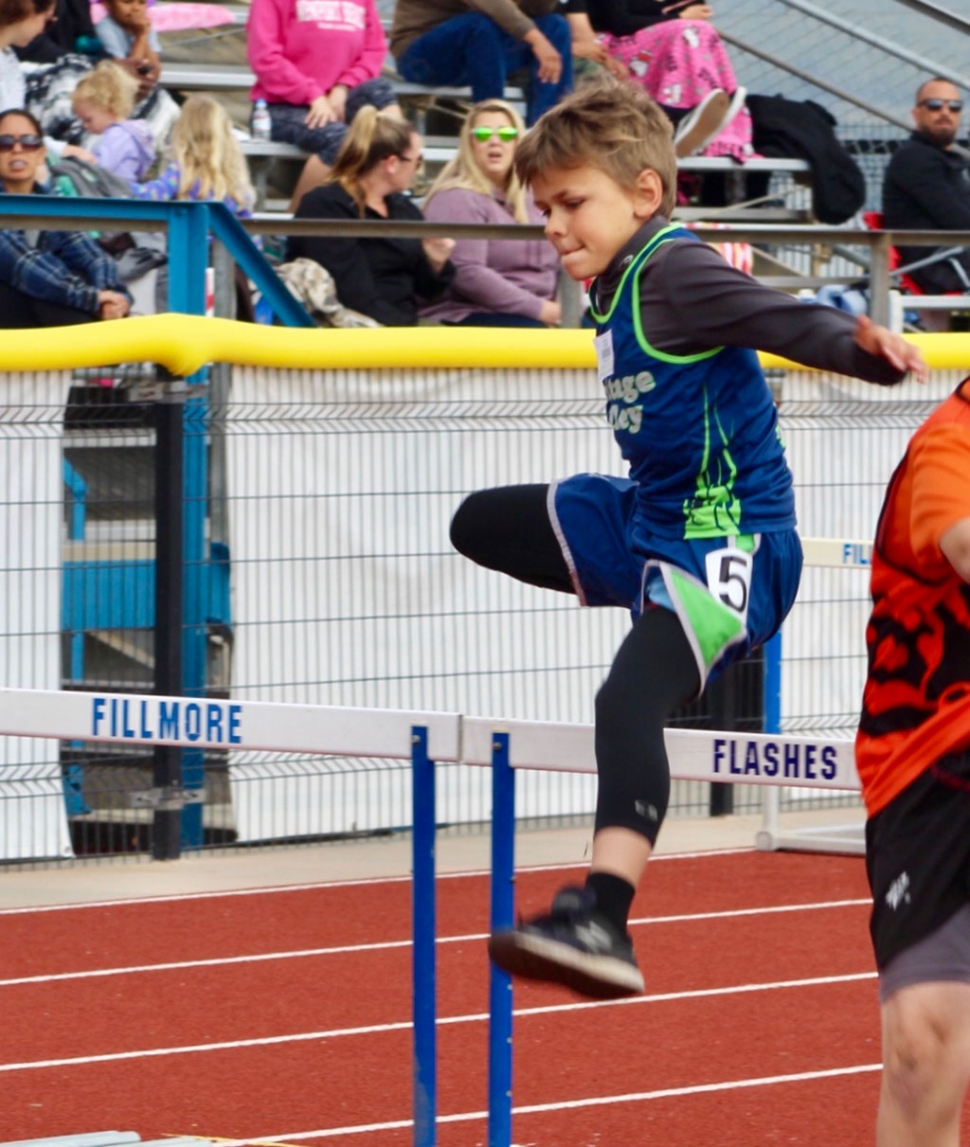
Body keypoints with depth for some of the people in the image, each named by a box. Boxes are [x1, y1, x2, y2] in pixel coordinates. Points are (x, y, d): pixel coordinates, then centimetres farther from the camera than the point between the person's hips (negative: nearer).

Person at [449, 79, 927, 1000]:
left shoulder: (673, 272, -19)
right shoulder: (614, 286, 9)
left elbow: (784, 321, -33)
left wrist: (866, 350, -49)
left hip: (727, 536, -11)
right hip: (648, 518, 11)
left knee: (628, 696, -32)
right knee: (482, 526, 25)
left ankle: (603, 919, -44)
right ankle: (674, 632, 18)